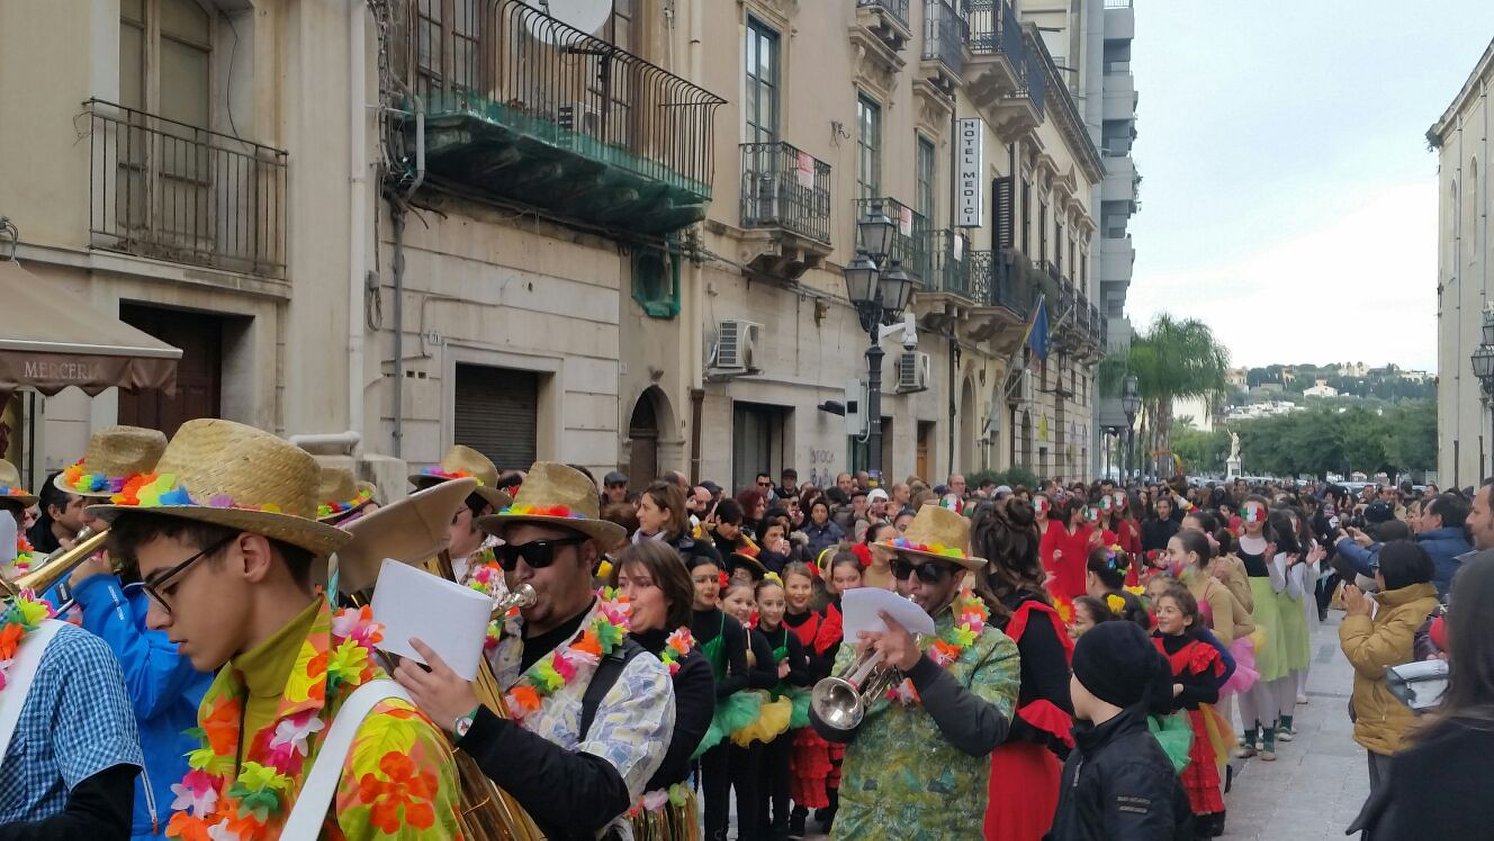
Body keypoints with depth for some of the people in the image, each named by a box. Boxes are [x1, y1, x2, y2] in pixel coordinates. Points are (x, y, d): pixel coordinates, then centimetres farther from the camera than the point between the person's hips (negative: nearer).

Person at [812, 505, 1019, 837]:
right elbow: (826, 726, -3)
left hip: (941, 829, -3)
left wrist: (919, 666, -27)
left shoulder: (992, 649, -5)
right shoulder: (872, 631, 3)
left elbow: (985, 734, -20)